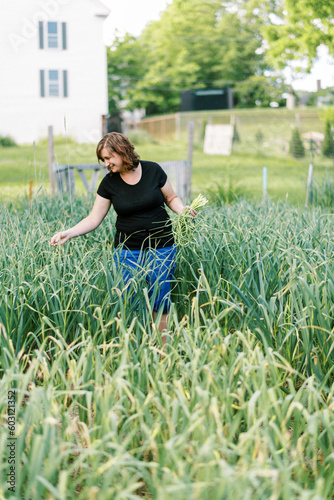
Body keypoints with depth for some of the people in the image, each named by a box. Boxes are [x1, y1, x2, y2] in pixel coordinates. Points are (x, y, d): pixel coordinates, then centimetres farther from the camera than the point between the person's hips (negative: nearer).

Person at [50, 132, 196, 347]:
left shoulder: (153, 170, -6)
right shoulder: (109, 183, -3)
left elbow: (171, 198, 7)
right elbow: (93, 219, -3)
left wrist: (182, 209, -14)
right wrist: (68, 233, -16)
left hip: (161, 246, -1)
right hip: (128, 249, 1)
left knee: (161, 296, 3)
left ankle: (162, 345, 17)